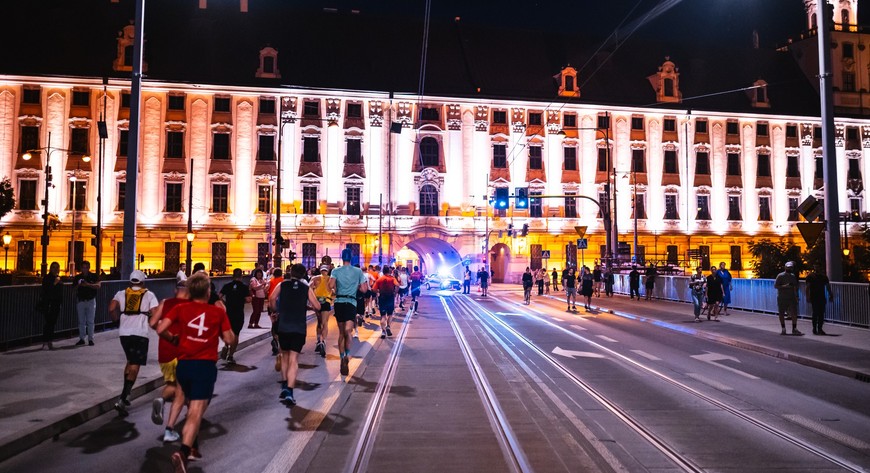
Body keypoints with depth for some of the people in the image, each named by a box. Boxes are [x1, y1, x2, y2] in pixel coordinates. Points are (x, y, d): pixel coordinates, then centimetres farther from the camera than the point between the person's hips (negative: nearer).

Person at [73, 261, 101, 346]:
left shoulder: (94, 276, 1)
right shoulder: (77, 277, 7)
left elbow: (98, 286, -11)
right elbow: (74, 289, 7)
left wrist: (88, 284, -23)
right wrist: (78, 285, -13)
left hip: (91, 300, -2)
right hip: (80, 301, 2)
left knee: (90, 321, 0)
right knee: (81, 321, 7)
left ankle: (91, 339, 4)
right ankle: (81, 339, 15)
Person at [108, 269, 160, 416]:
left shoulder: (121, 293, 11)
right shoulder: (149, 295, 4)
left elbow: (111, 309, -5)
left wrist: (117, 319, 14)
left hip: (124, 332, 4)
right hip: (140, 333, -4)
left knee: (130, 361, 26)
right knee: (135, 367, -1)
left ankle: (125, 394, 29)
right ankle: (122, 400, -13)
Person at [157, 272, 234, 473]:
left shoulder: (180, 309, 2)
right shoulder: (218, 312, -2)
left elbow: (160, 329, -6)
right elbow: (229, 339, 1)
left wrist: (173, 339, 14)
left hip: (184, 364, 4)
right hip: (205, 366, -4)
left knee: (193, 407, 25)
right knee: (196, 413, -4)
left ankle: (193, 447, 34)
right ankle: (183, 452, -23)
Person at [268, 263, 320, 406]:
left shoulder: (282, 285, 5)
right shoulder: (307, 288, 4)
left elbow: (272, 298, -9)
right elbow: (317, 307, -2)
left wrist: (275, 310, 9)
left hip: (283, 326, 1)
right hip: (299, 328, -1)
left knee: (285, 355, 20)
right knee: (294, 359, -2)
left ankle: (284, 386, 21)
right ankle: (289, 391, -13)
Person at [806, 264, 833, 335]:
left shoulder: (824, 276, 16)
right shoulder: (810, 276, 0)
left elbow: (828, 286, 18)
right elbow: (808, 287, -5)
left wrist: (830, 295, 11)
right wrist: (808, 296, -13)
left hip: (822, 297, 5)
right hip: (814, 298, -5)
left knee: (821, 313, 4)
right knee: (815, 313, -7)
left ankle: (820, 329, 10)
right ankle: (814, 329, -1)